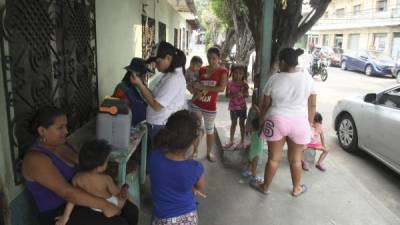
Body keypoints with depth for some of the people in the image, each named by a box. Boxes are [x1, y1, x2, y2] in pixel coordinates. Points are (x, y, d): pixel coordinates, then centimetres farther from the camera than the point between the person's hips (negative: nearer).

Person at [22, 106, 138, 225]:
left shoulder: (63, 144, 6)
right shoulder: (35, 159, -20)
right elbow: (67, 192, -29)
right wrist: (104, 205, -30)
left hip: (79, 200, 8)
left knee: (131, 211, 0)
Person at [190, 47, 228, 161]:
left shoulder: (222, 71, -7)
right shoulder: (202, 70, 3)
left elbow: (222, 88, -20)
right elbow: (194, 83, 15)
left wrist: (203, 87, -25)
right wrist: (194, 88, -10)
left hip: (210, 106, -3)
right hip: (196, 104, 3)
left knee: (209, 130, 11)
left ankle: (209, 152, 26)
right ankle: (195, 151, 20)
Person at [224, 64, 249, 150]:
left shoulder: (244, 84, -7)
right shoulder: (230, 83, -5)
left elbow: (247, 94, -16)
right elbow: (226, 94, -6)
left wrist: (242, 94, -37)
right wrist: (232, 95, -26)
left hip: (242, 107, -1)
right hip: (233, 107, 1)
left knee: (241, 123, 8)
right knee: (233, 123, 14)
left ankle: (242, 142, 19)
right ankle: (231, 141, 26)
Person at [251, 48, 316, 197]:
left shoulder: (274, 79, -5)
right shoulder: (307, 79, -1)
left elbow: (265, 104, 1)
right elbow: (312, 105, 4)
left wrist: (261, 121, 15)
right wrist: (309, 124, 14)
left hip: (276, 121, -1)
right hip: (300, 122, 2)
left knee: (273, 158, 11)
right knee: (295, 159, 16)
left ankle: (265, 187, 27)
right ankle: (297, 188, 34)